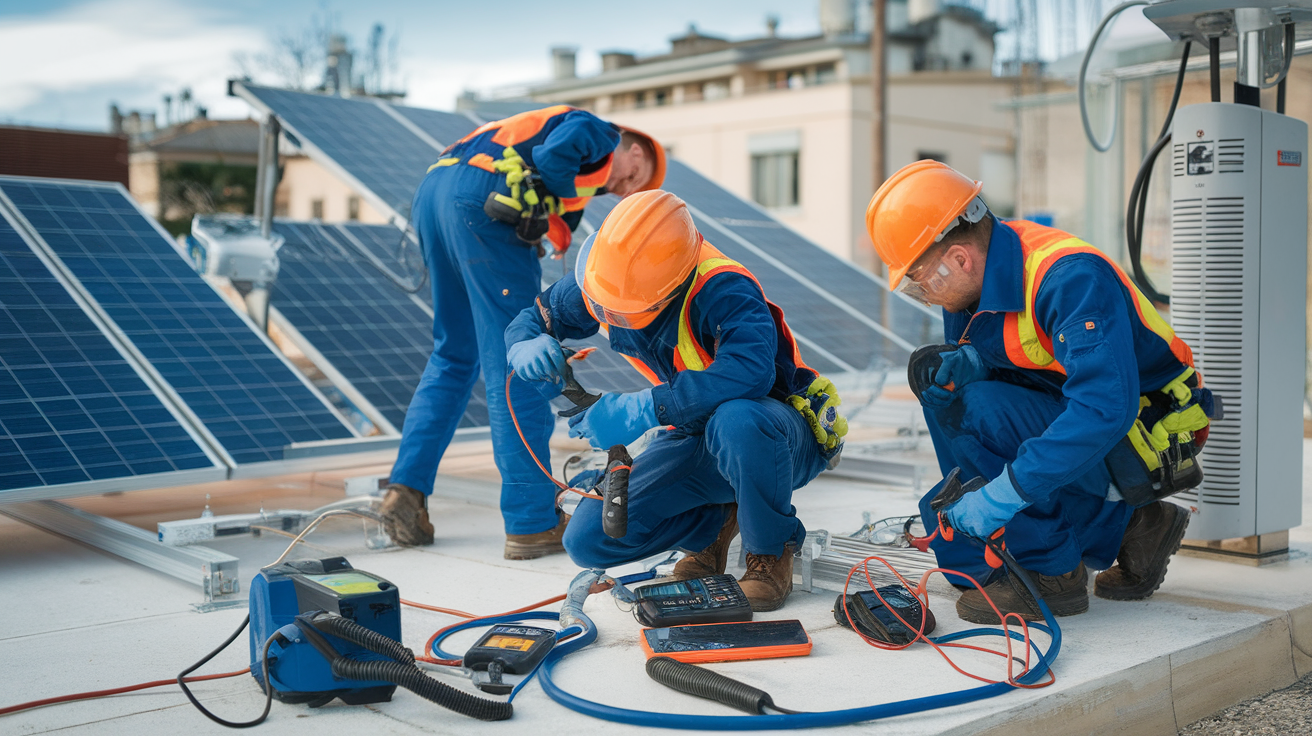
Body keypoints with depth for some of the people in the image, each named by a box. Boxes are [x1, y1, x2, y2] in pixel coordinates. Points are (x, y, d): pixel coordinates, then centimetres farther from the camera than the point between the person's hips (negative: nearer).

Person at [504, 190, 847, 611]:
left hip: (783, 434, -6)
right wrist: (527, 347, -23)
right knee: (588, 540, -10)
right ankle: (716, 523, 15)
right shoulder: (603, 276, -12)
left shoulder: (722, 289, -32)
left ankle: (772, 552, -14)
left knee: (734, 421, -44)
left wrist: (640, 410, -48)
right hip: (693, 440, 6)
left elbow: (751, 371, -49)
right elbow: (532, 319, 3)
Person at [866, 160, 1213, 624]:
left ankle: (1053, 575, -13)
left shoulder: (1070, 279, -30)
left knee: (974, 409, -29)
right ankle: (1125, 527, 12)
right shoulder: (979, 272, -4)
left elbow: (1105, 408, -39)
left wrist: (1004, 493, -40)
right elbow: (993, 359, 9)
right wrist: (961, 364, -17)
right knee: (945, 522, 3)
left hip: (1143, 441, -9)